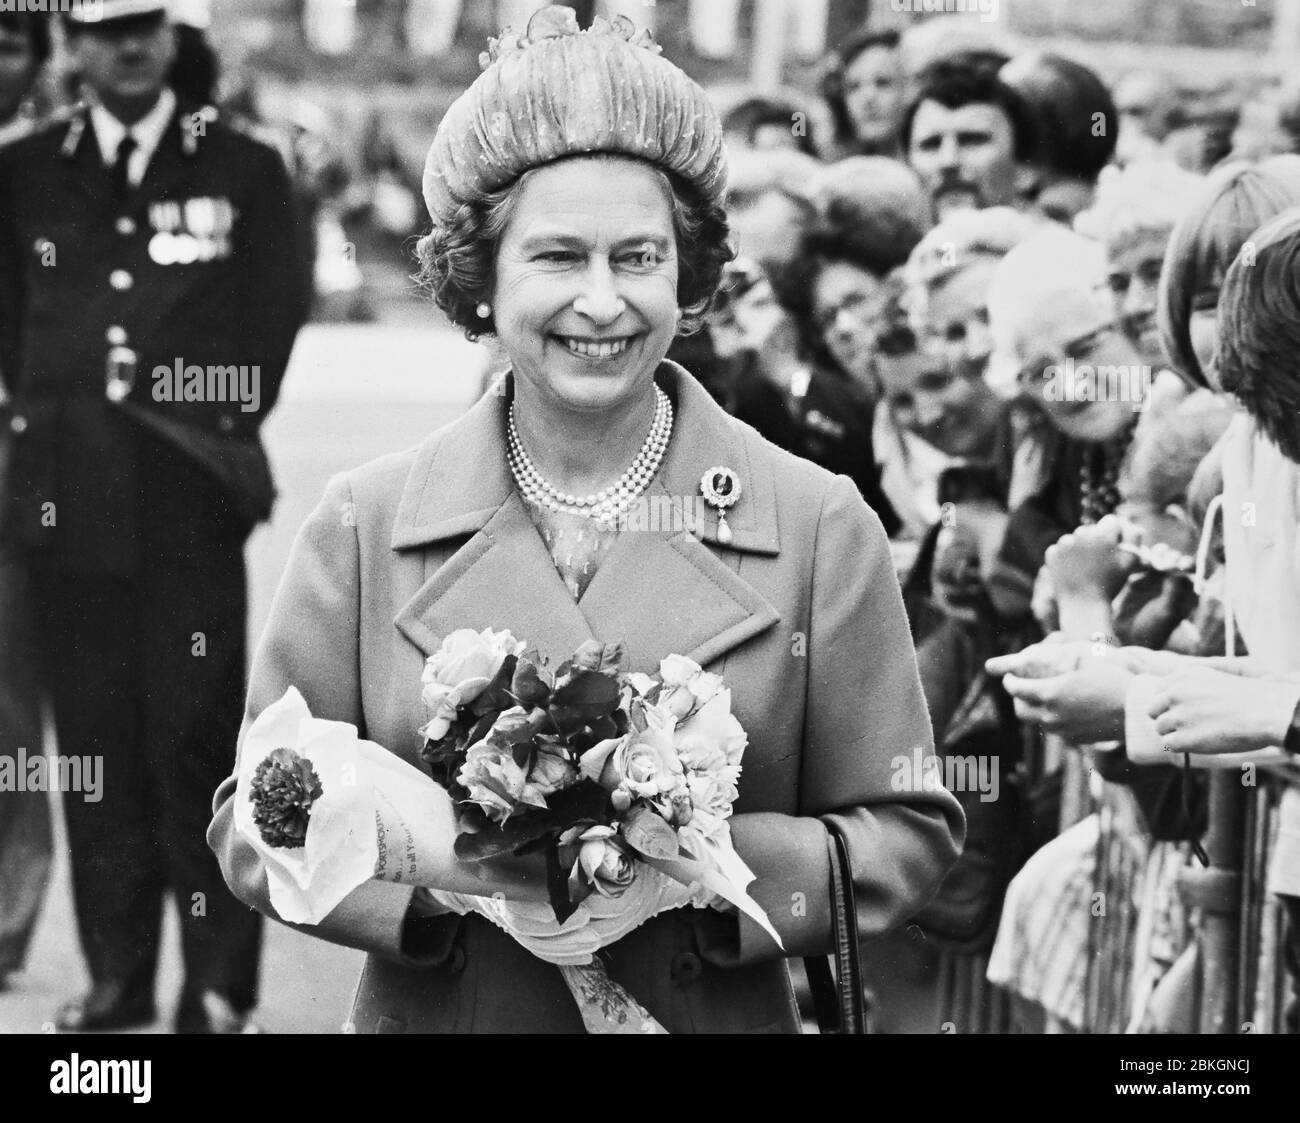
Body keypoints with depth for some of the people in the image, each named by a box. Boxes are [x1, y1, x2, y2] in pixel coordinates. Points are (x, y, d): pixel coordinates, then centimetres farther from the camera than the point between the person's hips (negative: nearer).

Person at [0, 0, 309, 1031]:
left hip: (192, 501, -2)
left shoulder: (244, 169, 6)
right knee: (95, 741, 5)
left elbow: (274, 320, 6)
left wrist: (218, 429, 1)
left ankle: (220, 980, 3)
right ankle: (117, 973, 13)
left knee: (197, 739, -4)